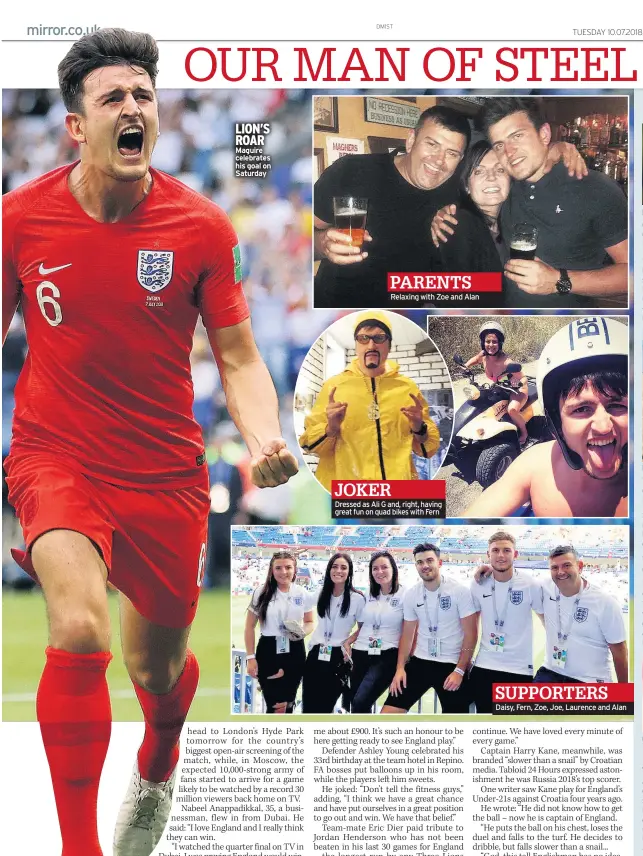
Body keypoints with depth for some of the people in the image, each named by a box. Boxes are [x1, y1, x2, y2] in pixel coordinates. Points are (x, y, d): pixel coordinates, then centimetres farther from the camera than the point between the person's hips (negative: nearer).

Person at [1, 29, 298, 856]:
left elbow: (238, 358, 0)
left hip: (165, 475, 2)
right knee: (80, 631, -28)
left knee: (157, 669, 17)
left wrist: (263, 440, -19)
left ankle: (155, 772, 55)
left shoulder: (200, 227, -7)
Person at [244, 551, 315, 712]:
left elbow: (310, 622, 15)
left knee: (287, 705, 12)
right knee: (277, 707, -7)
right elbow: (250, 627, 1)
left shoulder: (302, 594, 3)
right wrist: (250, 657, -5)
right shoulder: (261, 593, -4)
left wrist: (303, 631, -10)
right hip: (268, 650, -3)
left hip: (295, 652, 3)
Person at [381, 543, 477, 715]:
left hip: (452, 665, -4)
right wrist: (400, 668, -1)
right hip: (420, 662, 4)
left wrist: (459, 670, -16)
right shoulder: (411, 595, 3)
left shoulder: (460, 591, -11)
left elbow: (470, 634, -10)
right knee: (388, 713, -4)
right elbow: (407, 634, 11)